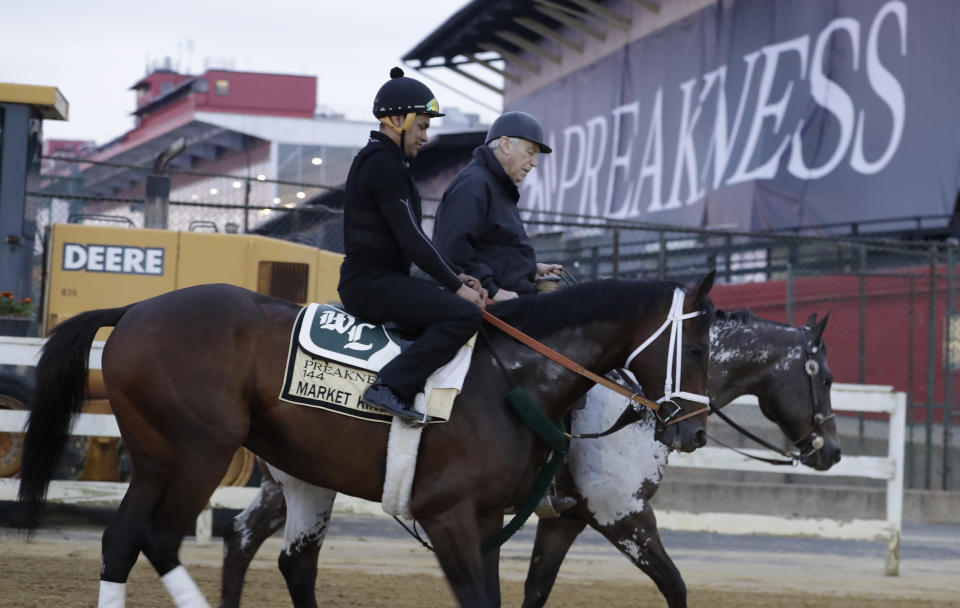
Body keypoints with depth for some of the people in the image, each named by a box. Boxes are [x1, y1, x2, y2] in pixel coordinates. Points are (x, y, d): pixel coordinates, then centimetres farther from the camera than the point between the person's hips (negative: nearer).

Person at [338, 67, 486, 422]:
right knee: (465, 313, -23)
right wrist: (456, 286, -14)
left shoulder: (382, 161, 20)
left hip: (374, 280, 11)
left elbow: (410, 238, 22)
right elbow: (410, 239, -19)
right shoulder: (384, 164, -13)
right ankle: (392, 387, -27)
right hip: (371, 283, -11)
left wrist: (457, 277, 14)